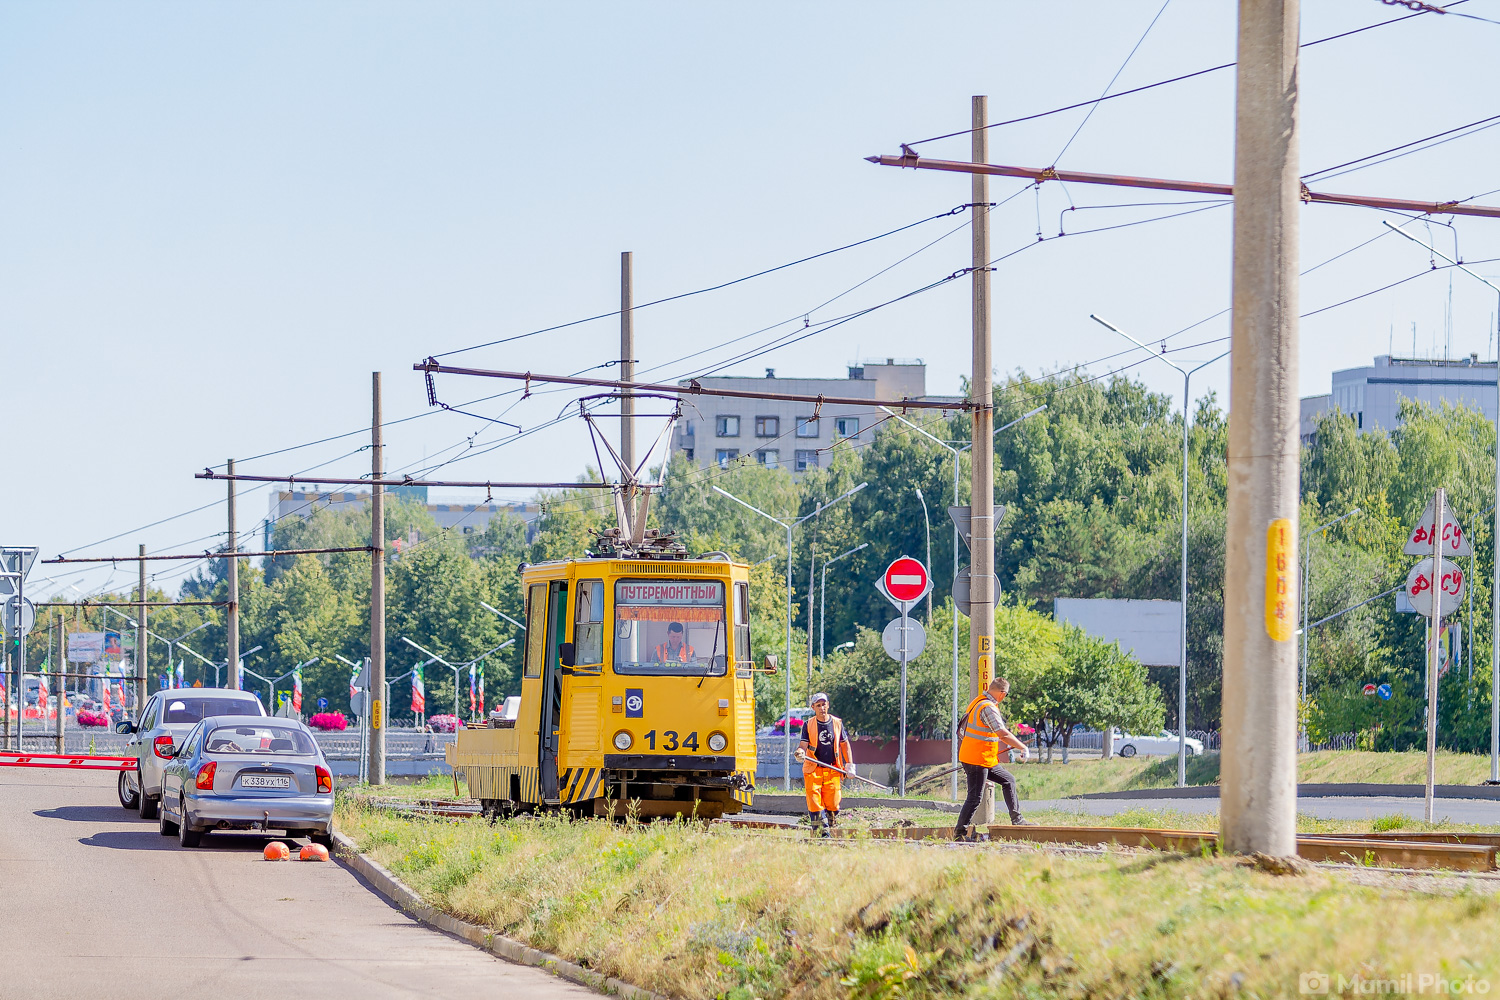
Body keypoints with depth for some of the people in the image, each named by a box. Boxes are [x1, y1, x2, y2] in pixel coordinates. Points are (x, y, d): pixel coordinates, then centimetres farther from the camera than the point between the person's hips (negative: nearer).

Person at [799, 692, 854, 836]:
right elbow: (804, 744, -2)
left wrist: (849, 764, 11)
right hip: (813, 770, -1)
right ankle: (822, 831, -8)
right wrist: (800, 752, -26)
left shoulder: (837, 723, 9)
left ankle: (830, 828, 10)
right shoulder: (808, 725, 4)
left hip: (833, 769, 1)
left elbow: (845, 744, 17)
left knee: (832, 803, -5)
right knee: (815, 802, -10)